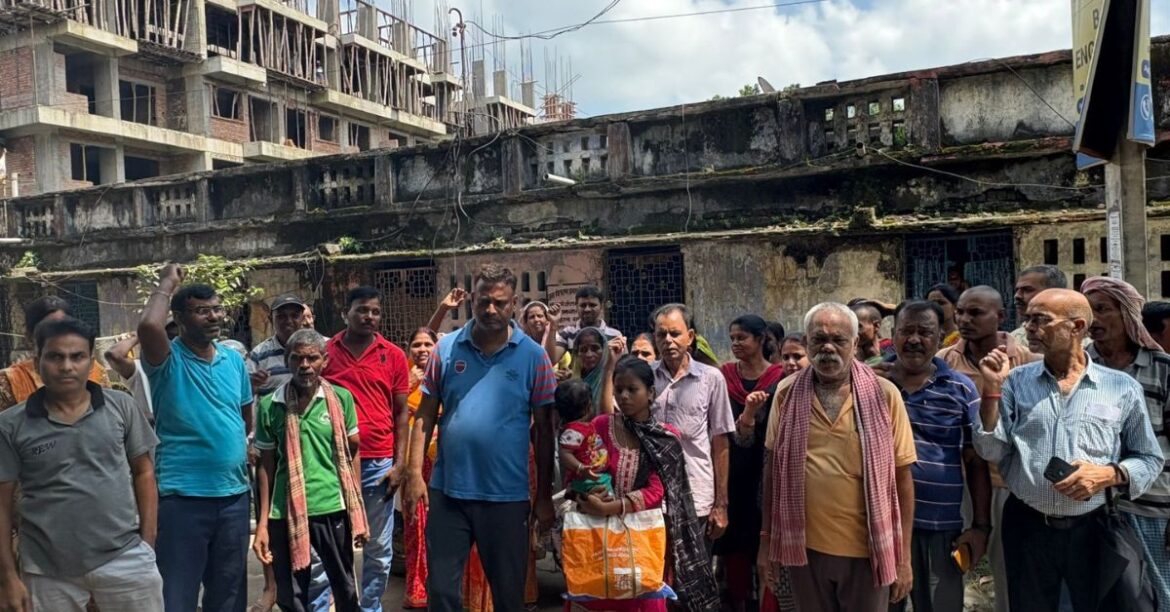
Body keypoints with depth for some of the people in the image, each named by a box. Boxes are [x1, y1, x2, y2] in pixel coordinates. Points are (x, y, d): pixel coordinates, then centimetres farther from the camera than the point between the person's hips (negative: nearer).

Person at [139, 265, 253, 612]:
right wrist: (167, 284, -15)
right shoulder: (169, 360, -9)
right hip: (183, 497, -5)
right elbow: (148, 327, -30)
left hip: (234, 495, 5)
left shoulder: (234, 360, 7)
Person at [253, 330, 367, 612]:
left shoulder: (341, 399, -1)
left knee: (345, 588, 13)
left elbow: (353, 453, 5)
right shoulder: (269, 405, -1)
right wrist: (262, 523, 2)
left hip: (333, 508, 0)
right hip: (286, 512, 0)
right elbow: (266, 465, 4)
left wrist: (358, 511, 3)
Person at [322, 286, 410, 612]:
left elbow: (401, 412, 5)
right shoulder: (325, 351, 3)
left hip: (379, 464, 1)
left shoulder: (394, 355, 3)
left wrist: (399, 464, -1)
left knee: (379, 549, 10)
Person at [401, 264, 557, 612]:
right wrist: (415, 473, -4)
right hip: (448, 491, 1)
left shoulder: (533, 356, -3)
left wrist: (544, 496, -1)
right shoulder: (447, 348, 1)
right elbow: (426, 415, 4)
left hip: (508, 496, -1)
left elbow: (544, 429, -1)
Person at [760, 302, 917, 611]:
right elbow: (772, 467, 5)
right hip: (804, 546, 2)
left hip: (867, 549, -1)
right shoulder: (787, 393, -2)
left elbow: (902, 476, -3)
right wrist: (766, 539, 5)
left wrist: (903, 556, -3)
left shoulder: (884, 394, -7)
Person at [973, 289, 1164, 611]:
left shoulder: (1123, 388, -2)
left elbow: (1150, 459, 4)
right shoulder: (1016, 382, 1)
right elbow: (991, 451, -5)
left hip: (1094, 529, -1)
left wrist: (1110, 474, -16)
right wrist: (993, 388, -13)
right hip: (1026, 527, 1)